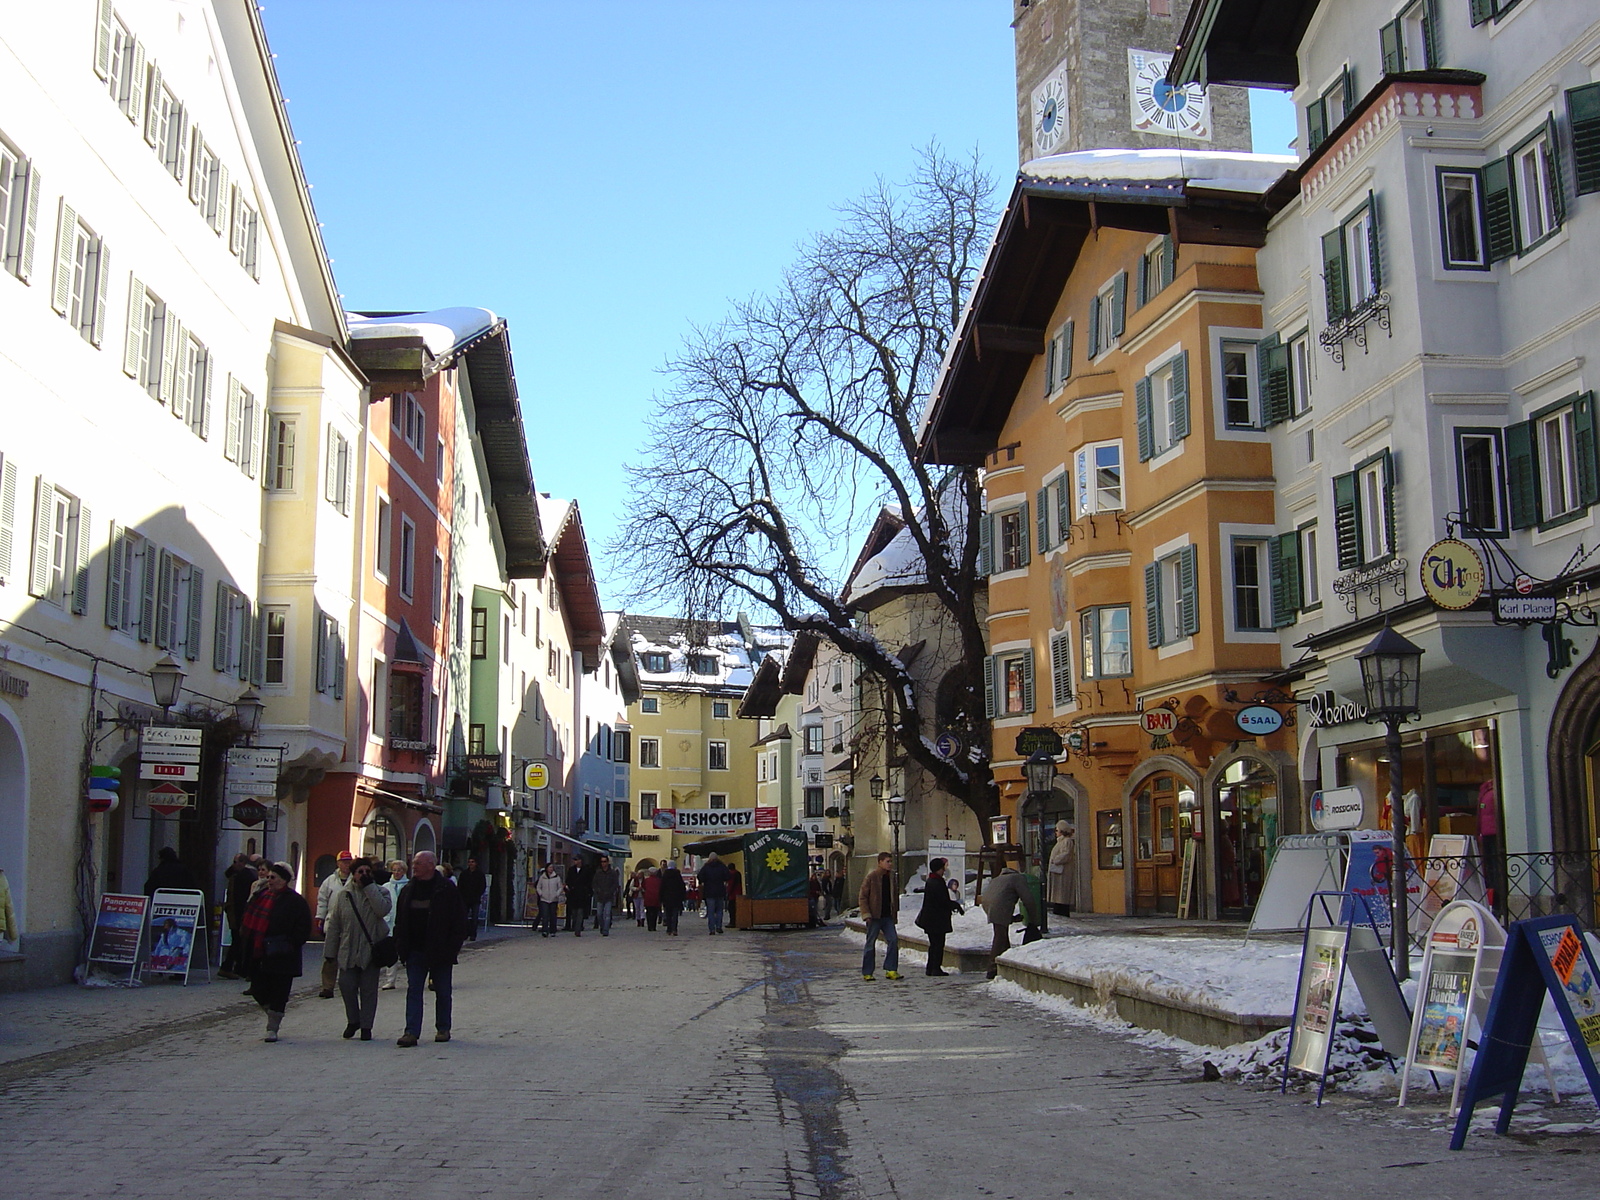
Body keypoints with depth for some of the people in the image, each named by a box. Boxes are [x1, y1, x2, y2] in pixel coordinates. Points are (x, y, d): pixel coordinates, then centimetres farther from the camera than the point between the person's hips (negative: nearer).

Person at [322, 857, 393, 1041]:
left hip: (371, 950, -2)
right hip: (348, 951, 2)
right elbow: (334, 924, 9)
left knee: (368, 989, 3)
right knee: (346, 985, -3)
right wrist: (330, 952, 7)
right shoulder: (344, 894, 7)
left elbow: (382, 909, -21)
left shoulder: (379, 892, 2)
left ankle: (366, 1026, 13)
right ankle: (353, 1020, 19)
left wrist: (369, 886, -17)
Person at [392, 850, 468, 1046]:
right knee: (414, 991, -1)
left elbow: (459, 919, -6)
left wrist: (454, 945, -11)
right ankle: (412, 1032, -3)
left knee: (442, 992, 8)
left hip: (440, 951, -4)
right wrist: (401, 946, 5)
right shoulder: (408, 891, 9)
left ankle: (443, 1029, 20)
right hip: (416, 951, 4)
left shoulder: (446, 889, -6)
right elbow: (400, 922, 14)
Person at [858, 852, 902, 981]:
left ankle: (891, 970, -2)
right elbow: (862, 897, -7)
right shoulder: (871, 876, -8)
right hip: (874, 916, -5)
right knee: (871, 943, 1)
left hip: (888, 916, 5)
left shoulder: (891, 876, 9)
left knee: (893, 940, -7)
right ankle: (867, 973, 9)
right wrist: (866, 914, -13)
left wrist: (895, 913, 13)